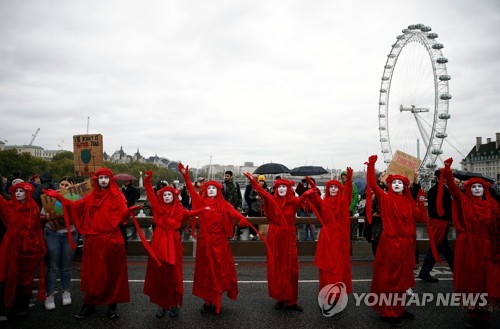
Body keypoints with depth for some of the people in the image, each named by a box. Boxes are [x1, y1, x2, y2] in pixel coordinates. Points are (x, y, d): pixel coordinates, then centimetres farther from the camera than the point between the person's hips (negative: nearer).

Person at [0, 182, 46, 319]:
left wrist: (42, 247, 1)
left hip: (30, 248, 0)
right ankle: (12, 306, 23)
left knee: (26, 278, 10)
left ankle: (23, 306, 25)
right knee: (11, 277, 5)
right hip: (13, 247, 0)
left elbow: (38, 228, 3)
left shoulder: (34, 208, 2)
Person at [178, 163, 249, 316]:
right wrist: (186, 176, -17)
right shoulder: (202, 202, 3)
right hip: (204, 241, 1)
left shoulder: (224, 204, -1)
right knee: (206, 271, 8)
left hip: (219, 241, -1)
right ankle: (207, 302, 17)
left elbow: (233, 212, -18)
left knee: (219, 271, 4)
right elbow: (191, 190, -5)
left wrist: (242, 218, -39)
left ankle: (217, 302, 16)